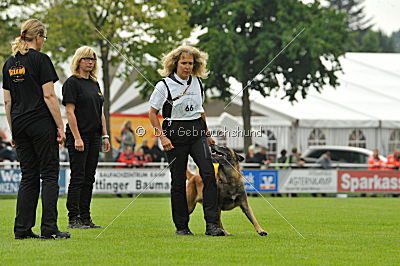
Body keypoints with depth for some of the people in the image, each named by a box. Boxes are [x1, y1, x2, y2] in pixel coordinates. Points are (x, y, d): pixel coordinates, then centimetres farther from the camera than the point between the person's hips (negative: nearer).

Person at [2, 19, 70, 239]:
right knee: (49, 175, -1)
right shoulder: (40, 59, -9)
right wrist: (60, 126, -9)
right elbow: (49, 96, -13)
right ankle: (49, 228, -7)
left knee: (28, 176, 11)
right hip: (41, 123, -6)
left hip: (19, 125, 6)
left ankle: (22, 229, 6)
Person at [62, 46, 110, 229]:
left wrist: (105, 135, 13)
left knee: (89, 178, 7)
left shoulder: (94, 83, 16)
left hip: (94, 137, 8)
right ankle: (73, 219, -4)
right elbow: (70, 111, -13)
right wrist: (77, 138, -19)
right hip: (79, 136, -8)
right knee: (78, 178, -6)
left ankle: (85, 218, 10)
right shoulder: (72, 83, -8)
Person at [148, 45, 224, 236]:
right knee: (178, 181, 1)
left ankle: (211, 224, -17)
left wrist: (207, 133, 21)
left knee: (208, 173, -14)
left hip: (197, 132, 3)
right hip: (175, 134, -3)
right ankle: (181, 226, 13)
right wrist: (162, 137, -10)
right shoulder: (164, 85, -5)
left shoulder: (197, 82, 9)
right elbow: (152, 113, -1)